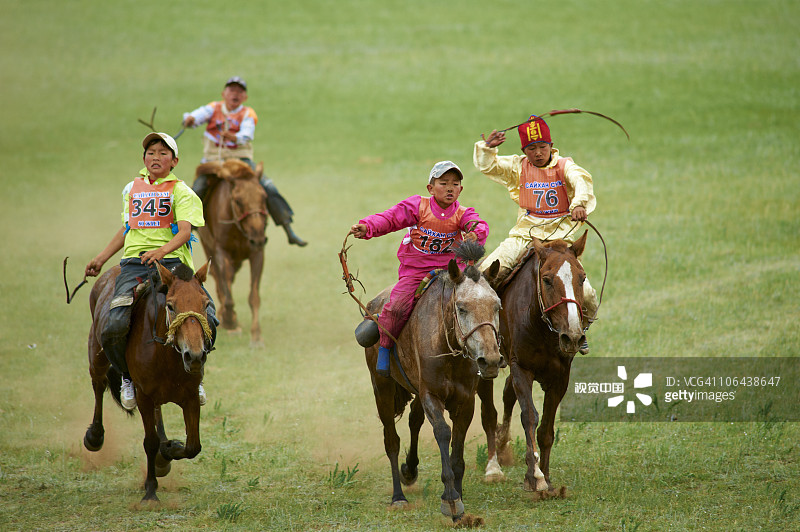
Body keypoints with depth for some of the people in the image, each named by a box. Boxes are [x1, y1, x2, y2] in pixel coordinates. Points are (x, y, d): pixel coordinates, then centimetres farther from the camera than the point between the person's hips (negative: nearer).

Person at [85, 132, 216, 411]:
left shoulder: (180, 191, 8)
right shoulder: (132, 188, 23)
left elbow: (184, 231, -7)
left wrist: (163, 250, -26)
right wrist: (101, 258, 32)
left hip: (172, 261, -3)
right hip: (134, 263, 3)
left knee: (206, 319, -26)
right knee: (113, 328, -23)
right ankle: (128, 376, 8)